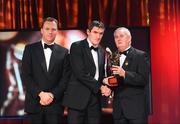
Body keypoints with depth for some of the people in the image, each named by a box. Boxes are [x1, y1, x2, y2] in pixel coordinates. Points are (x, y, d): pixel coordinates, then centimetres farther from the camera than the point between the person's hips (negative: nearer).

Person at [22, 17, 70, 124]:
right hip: (34, 102, 0)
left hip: (55, 103, 1)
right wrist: (40, 93, -12)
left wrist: (52, 95, -10)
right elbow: (26, 75, -2)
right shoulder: (30, 49, 5)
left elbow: (66, 77, 2)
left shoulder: (64, 52, 7)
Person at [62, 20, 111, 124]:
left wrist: (104, 87, -2)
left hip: (95, 98, 6)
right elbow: (80, 73, -15)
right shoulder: (77, 46, -5)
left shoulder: (101, 51, 15)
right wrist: (100, 87, -13)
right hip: (78, 98, -5)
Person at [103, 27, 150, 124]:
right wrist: (106, 82, -8)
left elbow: (144, 79, -14)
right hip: (118, 109, 5)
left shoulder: (141, 56, -4)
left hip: (136, 108, -5)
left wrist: (124, 74, -26)